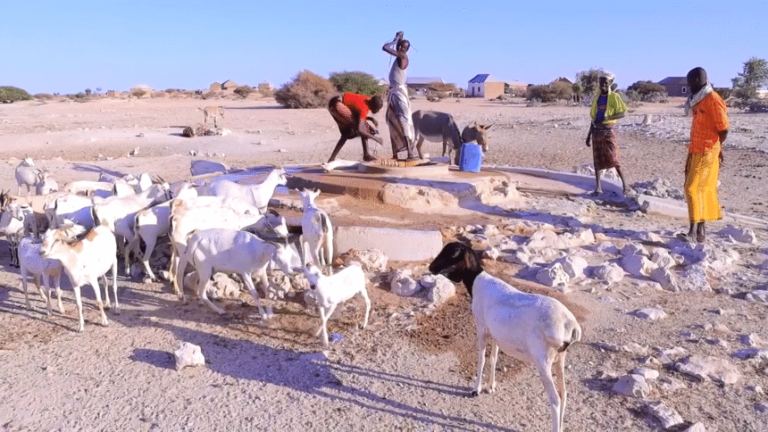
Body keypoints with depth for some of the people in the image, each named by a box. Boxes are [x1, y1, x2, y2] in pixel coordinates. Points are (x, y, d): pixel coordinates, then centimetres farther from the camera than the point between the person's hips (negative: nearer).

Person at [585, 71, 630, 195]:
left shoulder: (614, 96, -3)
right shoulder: (597, 97, 12)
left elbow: (622, 113, -6)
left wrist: (608, 117, -21)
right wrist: (589, 134, 14)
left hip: (608, 130, -5)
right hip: (597, 131, 5)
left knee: (613, 158, -8)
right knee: (597, 159, 4)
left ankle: (624, 184, 4)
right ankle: (598, 187, 7)